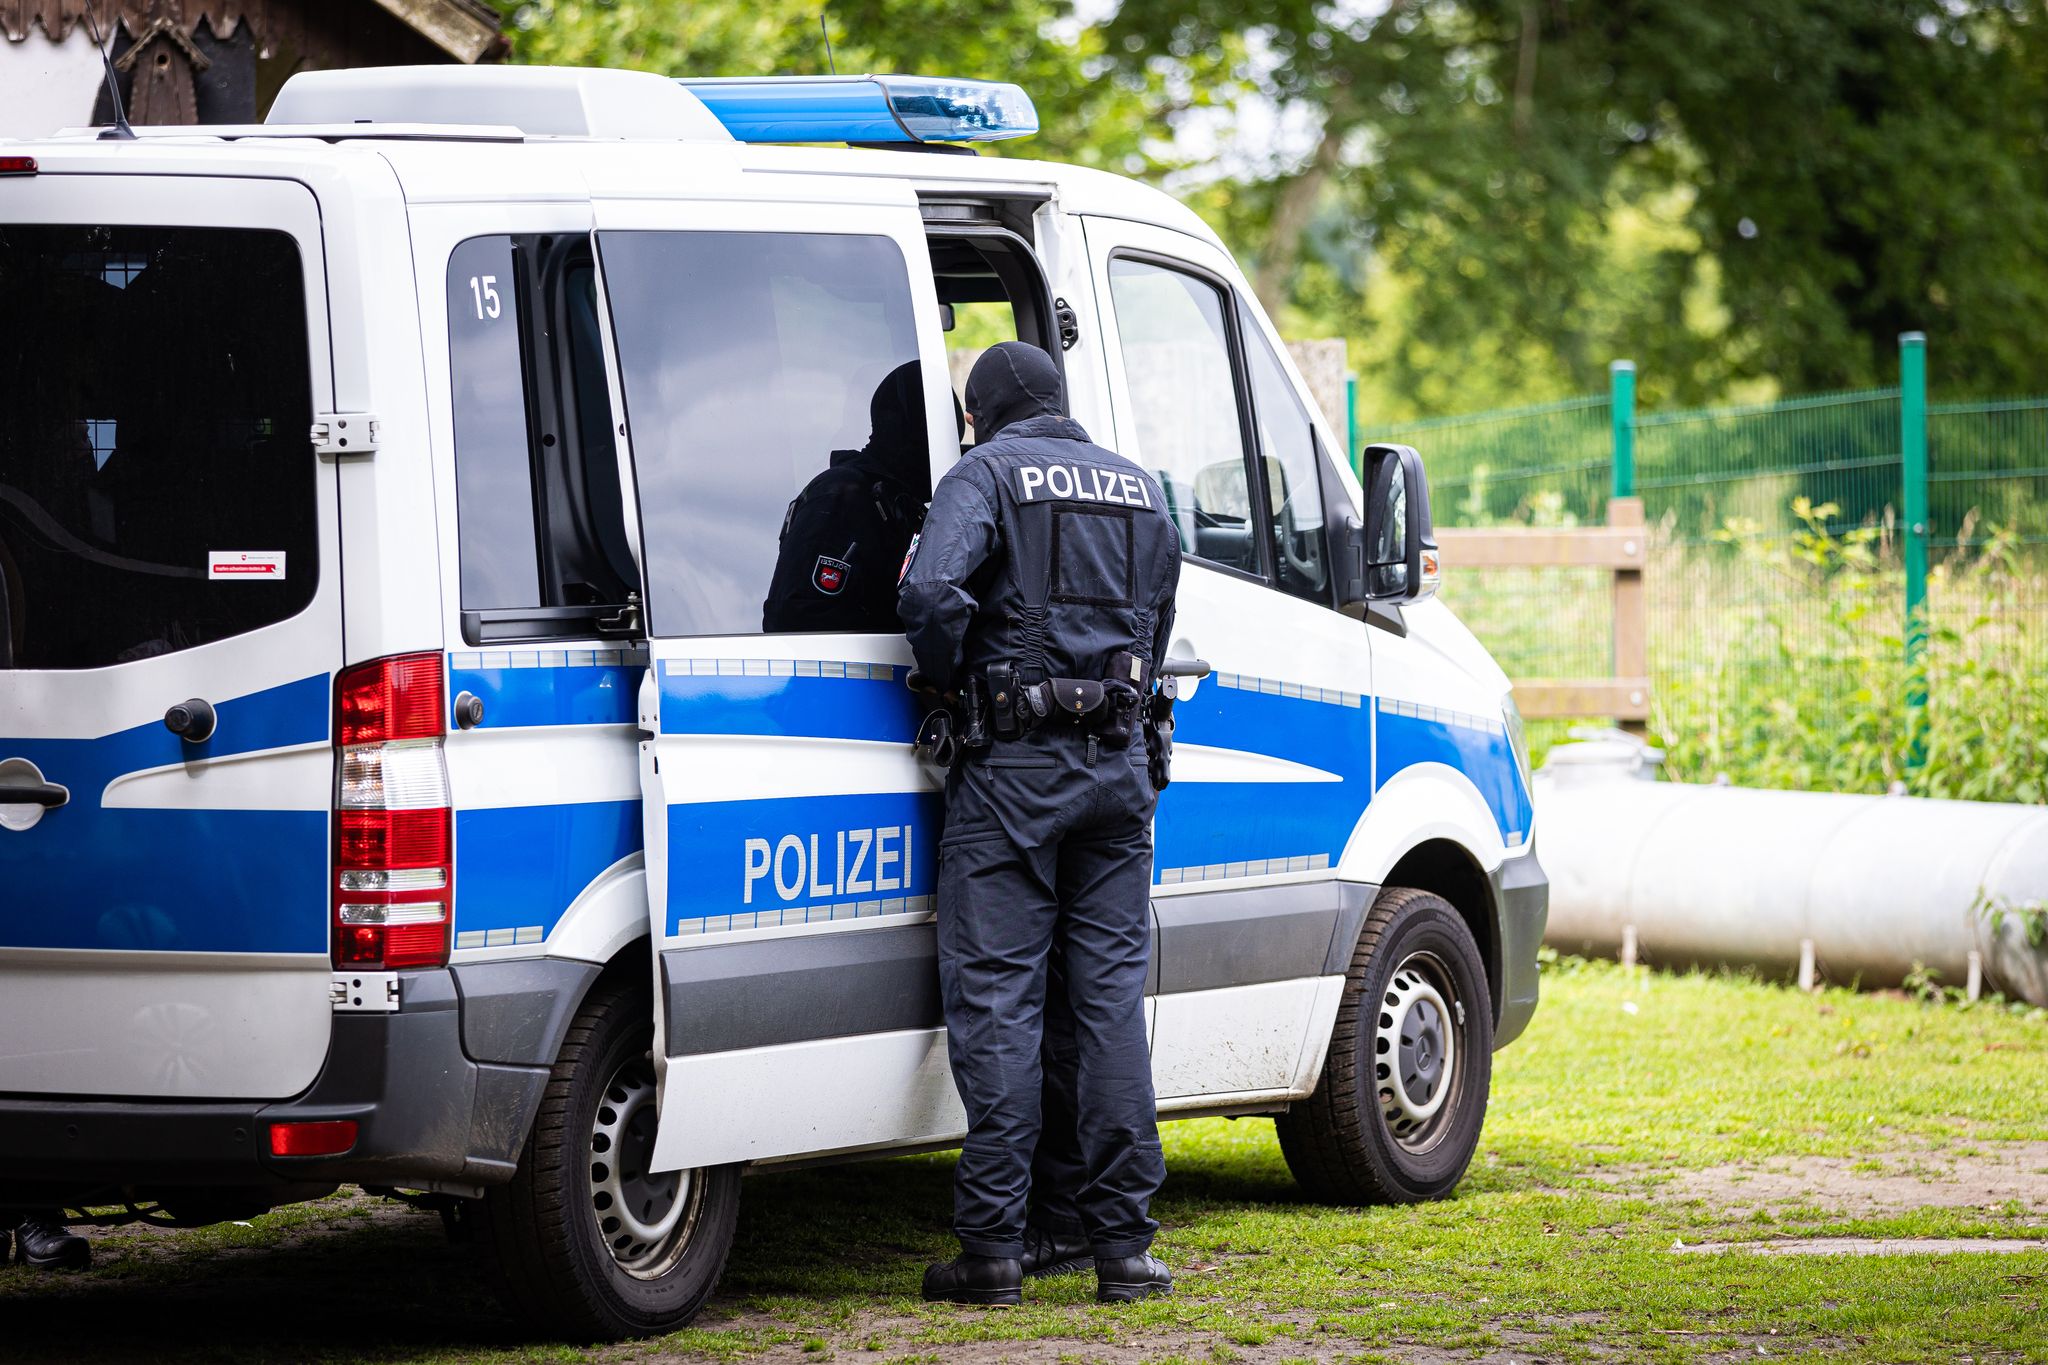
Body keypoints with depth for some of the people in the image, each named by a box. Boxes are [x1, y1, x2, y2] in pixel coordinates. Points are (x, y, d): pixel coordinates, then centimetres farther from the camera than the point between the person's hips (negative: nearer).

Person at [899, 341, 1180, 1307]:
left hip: (1013, 766, -5)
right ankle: (1123, 1243, 5)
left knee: (996, 998, -2)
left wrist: (944, 681, -5)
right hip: (1116, 767, 5)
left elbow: (932, 591, -21)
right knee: (1111, 991, 7)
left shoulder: (988, 473, -4)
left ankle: (992, 1245, -3)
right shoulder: (1136, 486, 15)